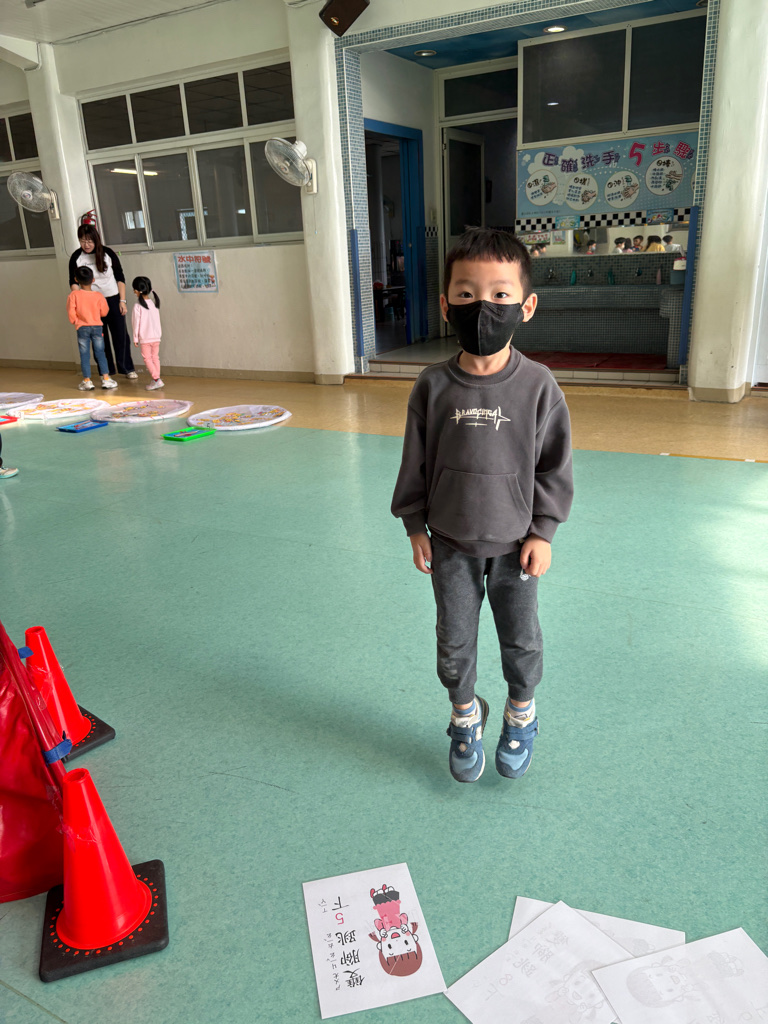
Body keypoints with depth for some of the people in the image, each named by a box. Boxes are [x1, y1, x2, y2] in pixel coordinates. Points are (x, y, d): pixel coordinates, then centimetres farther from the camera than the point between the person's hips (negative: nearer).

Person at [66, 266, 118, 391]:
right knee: (100, 353, 8)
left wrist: (75, 321, 8)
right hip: (97, 327, 1)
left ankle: (87, 381, 7)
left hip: (82, 328, -1)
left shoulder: (73, 295, -10)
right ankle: (106, 379, 6)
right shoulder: (98, 295, -8)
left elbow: (71, 312, -11)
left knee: (84, 355, 5)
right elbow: (104, 312, 0)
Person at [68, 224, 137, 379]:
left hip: (113, 299, -1)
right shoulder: (76, 257, -3)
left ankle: (128, 369, 15)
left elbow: (120, 277, 1)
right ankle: (106, 372, 13)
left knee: (120, 335, 2)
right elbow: (73, 282, -3)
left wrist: (122, 301, -4)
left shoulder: (108, 253, -4)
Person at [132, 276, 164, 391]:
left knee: (147, 358, 0)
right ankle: (156, 380, 13)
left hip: (145, 338, -5)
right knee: (155, 357, 13)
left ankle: (157, 379, -13)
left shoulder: (138, 306, -12)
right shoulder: (154, 304, 6)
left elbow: (136, 323, -9)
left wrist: (135, 338, -1)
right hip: (156, 336, 5)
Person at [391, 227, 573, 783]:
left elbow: (554, 465, -4)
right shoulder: (433, 387, -10)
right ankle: (465, 714, 41)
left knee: (521, 641, 16)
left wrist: (542, 531, -4)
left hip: (515, 542, 0)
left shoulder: (538, 385, -13)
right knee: (454, 643, 14)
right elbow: (416, 462, 0)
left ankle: (521, 712, 44)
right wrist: (415, 527, 2)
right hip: (450, 543, 1)